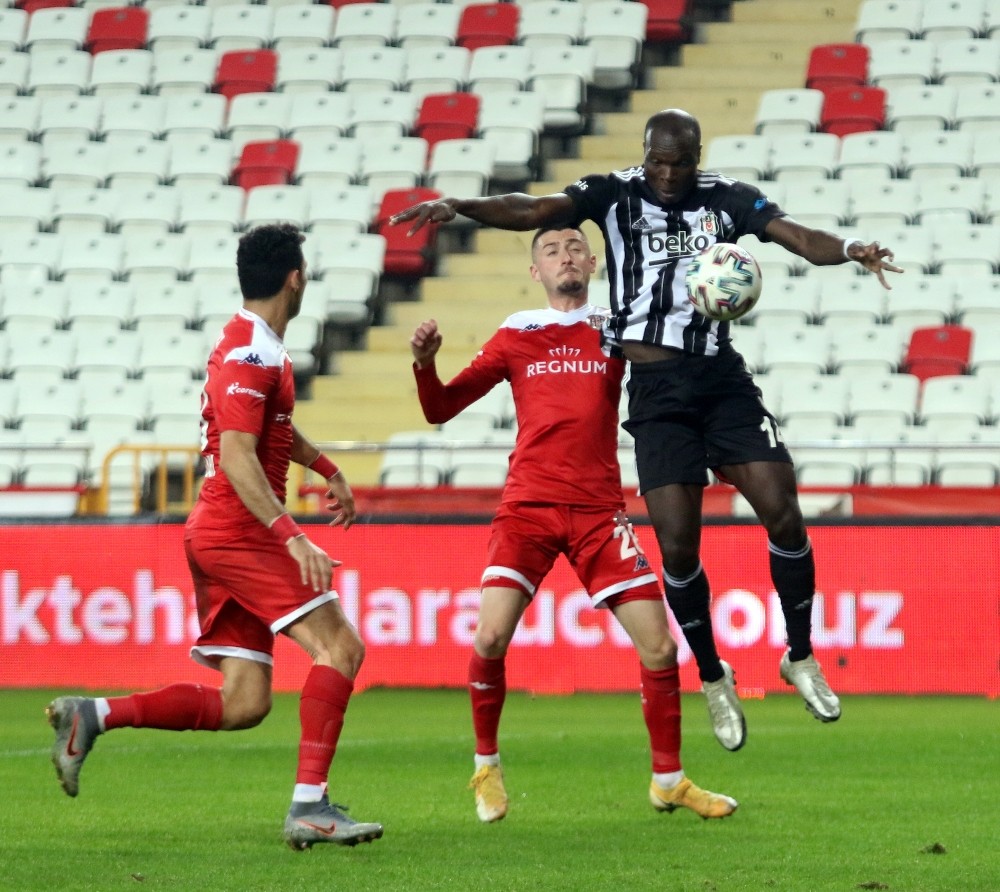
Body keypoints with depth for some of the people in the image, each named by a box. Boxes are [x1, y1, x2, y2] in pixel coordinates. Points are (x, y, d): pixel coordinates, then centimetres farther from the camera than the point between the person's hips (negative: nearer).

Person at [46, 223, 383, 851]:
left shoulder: (259, 346, 17)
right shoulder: (251, 354, -15)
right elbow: (238, 458, -25)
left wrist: (327, 469, 43)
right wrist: (291, 537, -32)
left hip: (220, 536, 10)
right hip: (240, 532, -10)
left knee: (243, 704, 4)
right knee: (340, 646, -16)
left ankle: (93, 715, 1)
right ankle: (310, 806, -22)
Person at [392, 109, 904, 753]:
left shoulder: (727, 198, 4)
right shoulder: (615, 195, 1)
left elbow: (799, 238, -6)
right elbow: (534, 211, -11)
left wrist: (850, 249, -28)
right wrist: (459, 207, -26)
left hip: (723, 379, 1)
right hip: (656, 388, -1)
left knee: (782, 511, -10)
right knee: (677, 544, -6)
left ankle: (801, 658, 10)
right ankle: (713, 680, 15)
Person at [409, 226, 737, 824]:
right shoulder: (516, 337, 9)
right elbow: (441, 409, 11)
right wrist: (425, 364, -9)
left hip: (599, 510, 1)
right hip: (528, 505, -1)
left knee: (659, 645, -5)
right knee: (491, 637, -16)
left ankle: (669, 780, 12)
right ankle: (487, 766, 7)